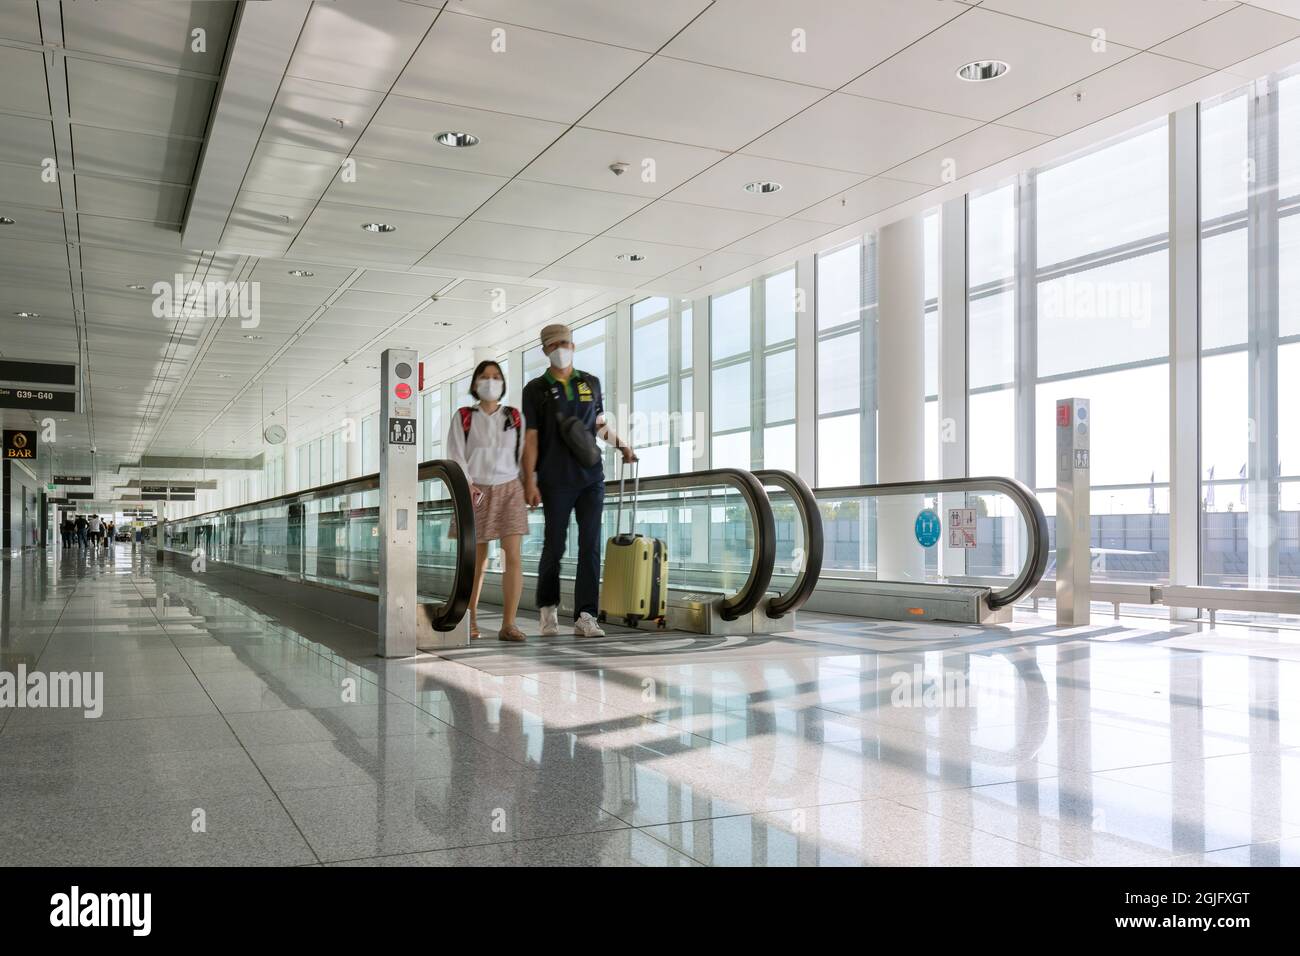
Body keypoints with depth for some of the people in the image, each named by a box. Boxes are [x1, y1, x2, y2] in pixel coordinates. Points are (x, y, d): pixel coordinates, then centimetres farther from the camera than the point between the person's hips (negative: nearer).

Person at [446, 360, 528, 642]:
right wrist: (466, 484, -17)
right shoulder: (463, 418, 3)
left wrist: (528, 486, 0)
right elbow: (456, 455, -4)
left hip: (509, 489, 1)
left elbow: (523, 452, 8)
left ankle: (508, 624, -12)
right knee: (477, 561, 6)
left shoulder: (515, 417, 8)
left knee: (513, 556, -12)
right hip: (476, 492, -1)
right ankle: (471, 617, 25)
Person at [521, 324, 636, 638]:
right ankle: (548, 607, 27)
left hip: (591, 477, 2)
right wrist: (529, 482, -8)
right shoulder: (535, 389, 0)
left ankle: (585, 617, -2)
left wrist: (623, 446, 5)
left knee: (590, 544, -4)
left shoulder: (591, 383, 9)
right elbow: (531, 438, -2)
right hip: (555, 482, -2)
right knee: (554, 546, 4)